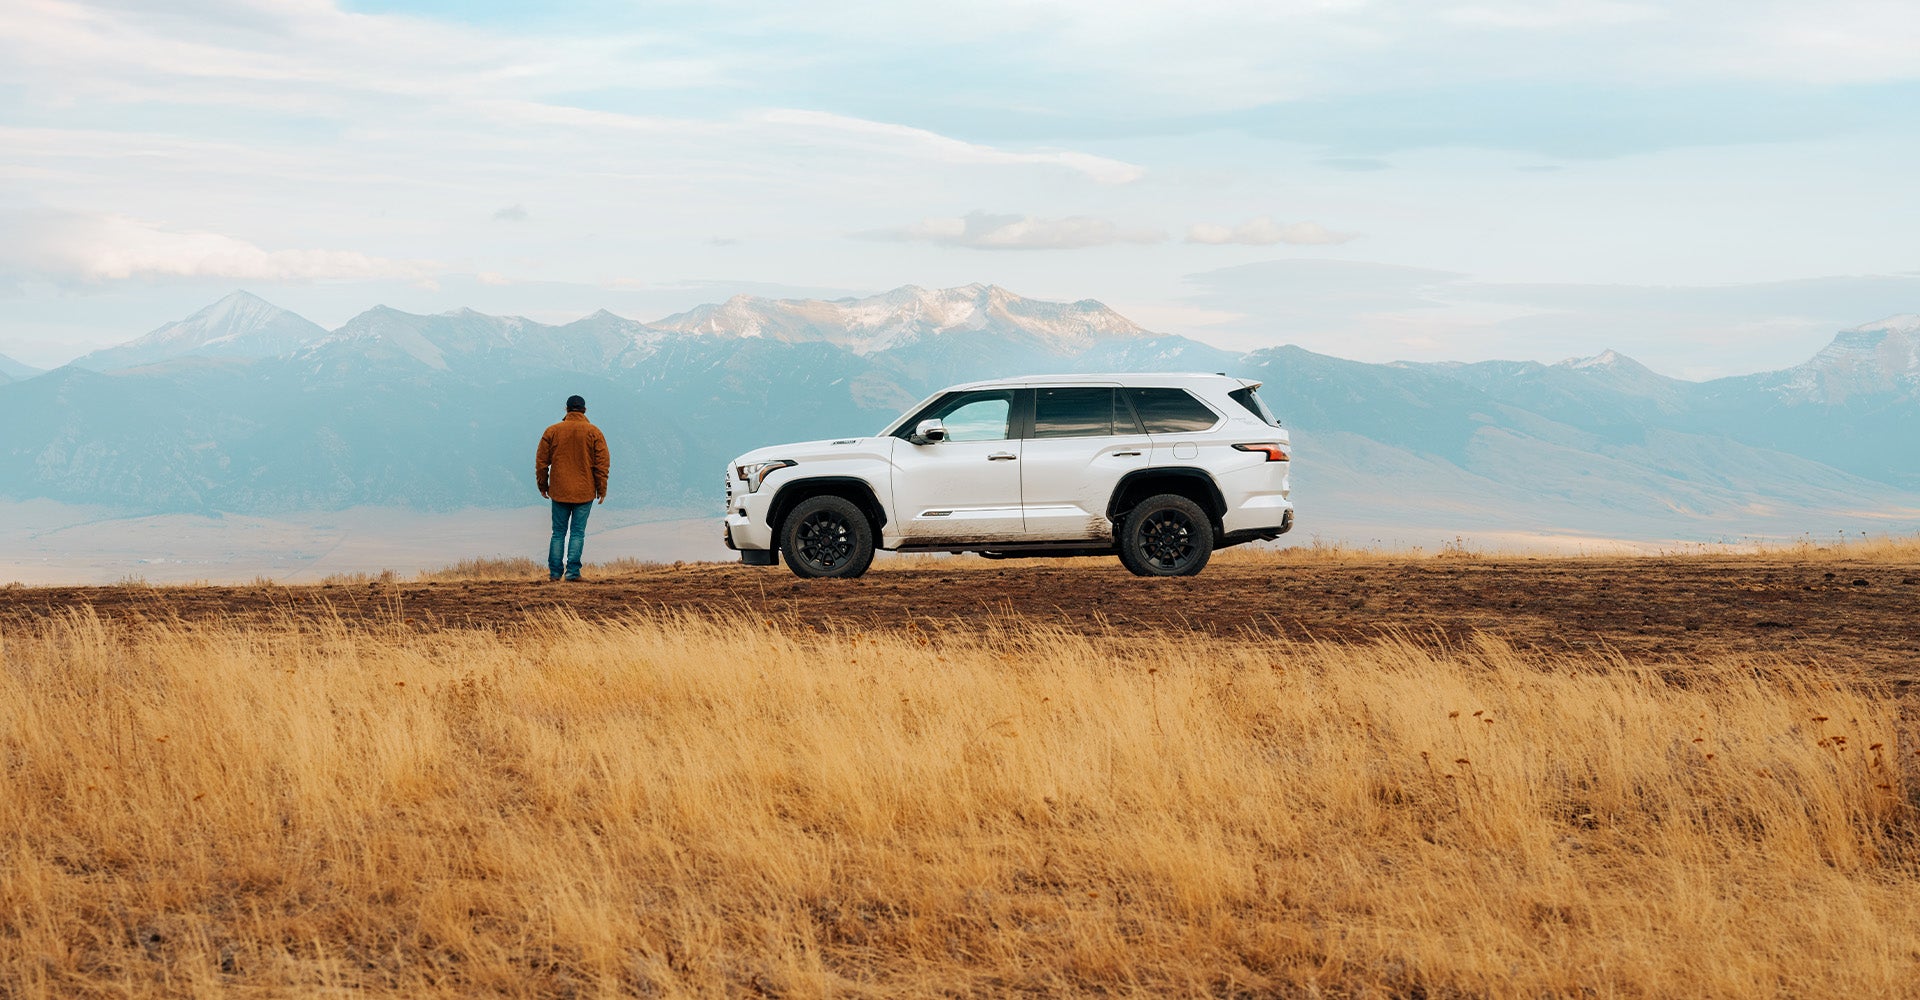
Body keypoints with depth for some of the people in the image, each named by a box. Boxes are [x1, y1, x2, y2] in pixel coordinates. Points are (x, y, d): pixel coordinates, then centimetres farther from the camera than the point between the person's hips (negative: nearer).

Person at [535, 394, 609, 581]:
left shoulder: (552, 431, 1)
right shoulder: (594, 433, -3)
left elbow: (541, 461, 5)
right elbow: (602, 463, -3)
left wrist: (543, 485, 17)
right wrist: (601, 489, 5)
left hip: (559, 492, 1)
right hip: (584, 492, -1)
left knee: (558, 532, 9)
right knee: (578, 532, 1)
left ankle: (555, 571, 7)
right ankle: (572, 571, -5)